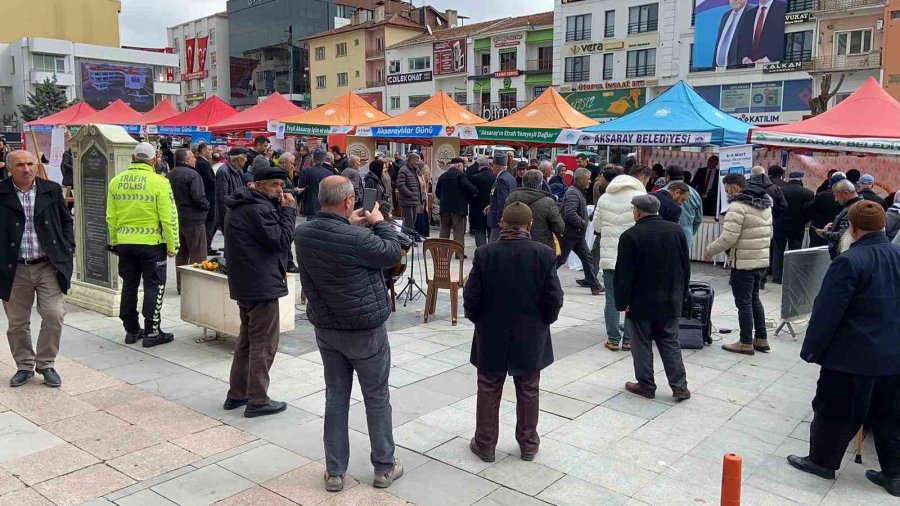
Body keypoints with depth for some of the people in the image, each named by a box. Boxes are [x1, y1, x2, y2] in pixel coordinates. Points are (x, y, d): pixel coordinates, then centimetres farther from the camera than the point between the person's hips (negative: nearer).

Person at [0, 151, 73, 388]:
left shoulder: (52, 190, 3)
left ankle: (46, 364, 13)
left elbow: (66, 221, 13)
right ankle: (24, 366, 27)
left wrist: (68, 249, 4)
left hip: (49, 266, 0)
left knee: (54, 315, -5)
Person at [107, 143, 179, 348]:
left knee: (129, 286, 15)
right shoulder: (159, 182, -12)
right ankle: (152, 332, 6)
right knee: (154, 286, 4)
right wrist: (173, 245, -6)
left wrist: (115, 241, 18)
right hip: (151, 243, -5)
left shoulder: (116, 181, 3)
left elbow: (111, 217, 8)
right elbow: (168, 217, -13)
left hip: (124, 243, 5)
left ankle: (131, 330, 23)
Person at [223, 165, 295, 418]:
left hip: (245, 283, 11)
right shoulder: (258, 208, -18)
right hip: (262, 284, -11)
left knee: (247, 338, 19)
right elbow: (281, 240, -19)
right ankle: (257, 401, 4)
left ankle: (236, 394, 27)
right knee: (263, 343, -2)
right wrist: (288, 209, -14)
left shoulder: (242, 205, 14)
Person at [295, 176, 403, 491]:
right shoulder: (358, 238, -26)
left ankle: (335, 472, 22)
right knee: (377, 399, 11)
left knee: (335, 398, 15)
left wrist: (350, 226, 9)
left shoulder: (302, 233, -7)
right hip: (365, 330, -5)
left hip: (326, 328, 6)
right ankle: (384, 468, 24)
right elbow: (393, 253, -10)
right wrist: (380, 223, 2)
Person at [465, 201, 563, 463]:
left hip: (491, 337, 0)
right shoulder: (544, 255, -12)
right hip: (530, 337, 1)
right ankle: (528, 444, 29)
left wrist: (479, 320, 8)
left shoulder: (485, 254, -14)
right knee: (528, 391, 17)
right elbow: (554, 299, -10)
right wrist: (543, 321, 9)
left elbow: (471, 298, -11)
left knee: (489, 391, 14)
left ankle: (485, 444, 24)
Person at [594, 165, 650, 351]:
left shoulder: (605, 197, 7)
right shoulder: (641, 197, -10)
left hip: (609, 256, 4)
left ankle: (613, 339, 13)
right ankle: (629, 340, 14)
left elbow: (596, 226, 12)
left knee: (612, 300, 9)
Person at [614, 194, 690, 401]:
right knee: (670, 343, 13)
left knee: (642, 345, 8)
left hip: (641, 302, -5)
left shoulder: (630, 236, -16)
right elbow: (686, 266, 8)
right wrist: (681, 294, 17)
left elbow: (624, 274, -15)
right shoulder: (676, 230, 1)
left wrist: (622, 302, -7)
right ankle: (679, 386, 14)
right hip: (670, 301, 5)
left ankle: (646, 385, 17)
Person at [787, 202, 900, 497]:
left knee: (835, 410, 9)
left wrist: (811, 349, -8)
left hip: (853, 354, -7)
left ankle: (823, 461, 23)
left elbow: (827, 311, -18)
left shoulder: (849, 262, -20)